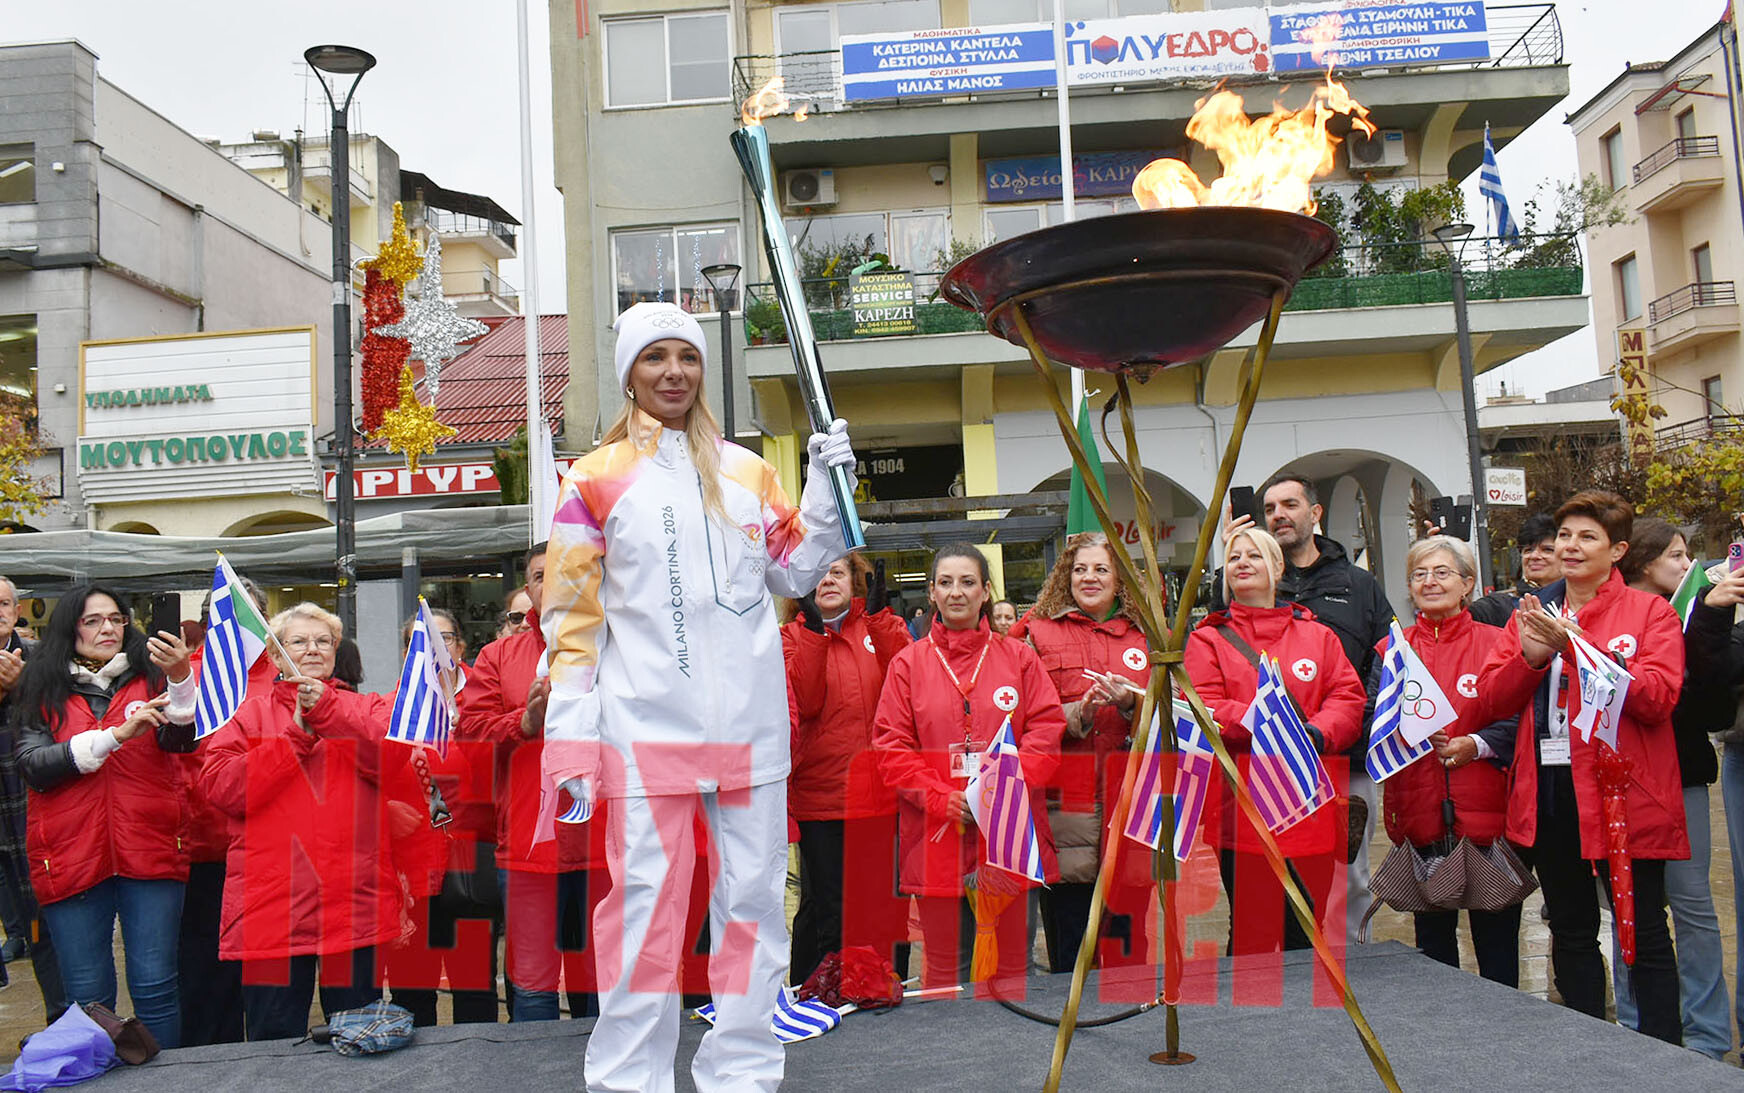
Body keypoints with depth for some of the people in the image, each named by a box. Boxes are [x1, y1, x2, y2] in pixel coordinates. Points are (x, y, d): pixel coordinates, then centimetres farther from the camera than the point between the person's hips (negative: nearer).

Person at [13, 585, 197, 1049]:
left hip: (151, 853, 0)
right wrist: (115, 735, -15)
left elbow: (180, 739, -9)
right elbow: (32, 766, -4)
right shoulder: (42, 691, 9)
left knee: (155, 988, 1)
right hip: (71, 858, 0)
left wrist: (181, 678, -27)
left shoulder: (151, 678, 8)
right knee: (88, 996, 6)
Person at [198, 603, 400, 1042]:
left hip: (355, 903, 0)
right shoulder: (248, 712, 12)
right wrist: (296, 736, -9)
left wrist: (326, 711, -15)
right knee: (274, 1044, 7)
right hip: (271, 904, 0)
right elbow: (219, 786, -4)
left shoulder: (367, 707, 13)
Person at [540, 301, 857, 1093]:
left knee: (753, 897, 8)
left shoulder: (746, 471, 12)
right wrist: (571, 740, -6)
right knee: (645, 901, 0)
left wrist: (826, 487, 1)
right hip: (645, 724, -3)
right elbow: (572, 616, 1)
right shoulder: (596, 479, 3)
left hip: (750, 723, 3)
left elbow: (794, 572, 15)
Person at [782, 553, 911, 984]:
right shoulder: (794, 635, 6)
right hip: (820, 795, -2)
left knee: (881, 899, 9)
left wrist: (879, 615, -14)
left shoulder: (880, 627, 10)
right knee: (824, 906, 1)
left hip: (878, 790, 2)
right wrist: (814, 631, -15)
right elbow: (804, 701, -11)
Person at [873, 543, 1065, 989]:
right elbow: (891, 747, 1)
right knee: (944, 969, 6)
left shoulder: (1018, 656, 9)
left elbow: (1046, 728, 2)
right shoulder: (908, 663, 7)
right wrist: (942, 799, -12)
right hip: (936, 839, 0)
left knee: (1012, 965, 7)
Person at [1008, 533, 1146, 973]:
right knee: (1069, 952, 2)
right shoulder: (1039, 634, 7)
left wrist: (1130, 702, -9)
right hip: (1066, 803, -2)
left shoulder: (1144, 637, 14)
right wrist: (1077, 714, -14)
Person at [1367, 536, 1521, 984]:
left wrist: (1475, 744, -19)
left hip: (1486, 814, -2)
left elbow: (1518, 721, -2)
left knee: (1497, 939, 3)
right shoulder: (1391, 650, 10)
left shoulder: (1497, 643, 3)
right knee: (1432, 939, 11)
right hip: (1418, 815, 2)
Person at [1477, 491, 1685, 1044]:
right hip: (1548, 795, 5)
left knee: (1645, 932, 3)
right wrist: (1530, 656, -13)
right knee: (1570, 930, 15)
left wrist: (1577, 646, -22)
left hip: (1623, 793, -5)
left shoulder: (1650, 611, -1)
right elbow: (1492, 695, 5)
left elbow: (1658, 695, -16)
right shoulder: (1532, 613, 12)